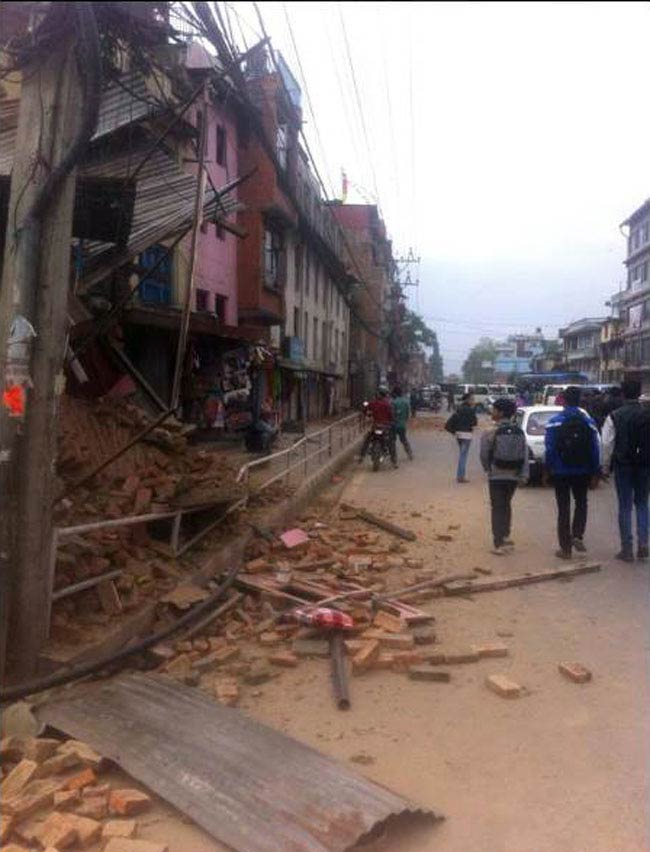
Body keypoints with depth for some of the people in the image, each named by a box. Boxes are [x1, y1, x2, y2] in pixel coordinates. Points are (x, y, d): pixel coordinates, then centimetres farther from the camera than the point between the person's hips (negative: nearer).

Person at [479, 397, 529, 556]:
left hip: (496, 476, -4)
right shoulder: (519, 433, 1)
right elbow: (525, 455, -2)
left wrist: (488, 469, 10)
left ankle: (499, 544, -1)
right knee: (506, 505, 22)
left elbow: (484, 455, -8)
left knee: (498, 508, 2)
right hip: (513, 476, 4)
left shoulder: (490, 434, -13)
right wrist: (524, 475, 0)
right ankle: (505, 536, 32)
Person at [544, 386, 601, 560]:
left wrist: (548, 468, -1)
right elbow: (595, 449, -3)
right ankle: (577, 536, 5)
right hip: (582, 472, 1)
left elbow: (549, 448, -10)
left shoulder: (554, 422, -8)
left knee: (563, 508, 6)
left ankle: (566, 548, 7)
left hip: (561, 472, -1)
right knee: (581, 503, 21)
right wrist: (595, 471, 5)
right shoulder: (588, 421, -3)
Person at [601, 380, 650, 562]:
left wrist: (605, 466, 1)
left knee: (625, 506, 5)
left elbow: (607, 444, -8)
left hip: (623, 465, -2)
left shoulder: (614, 416, -8)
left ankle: (627, 549, 8)